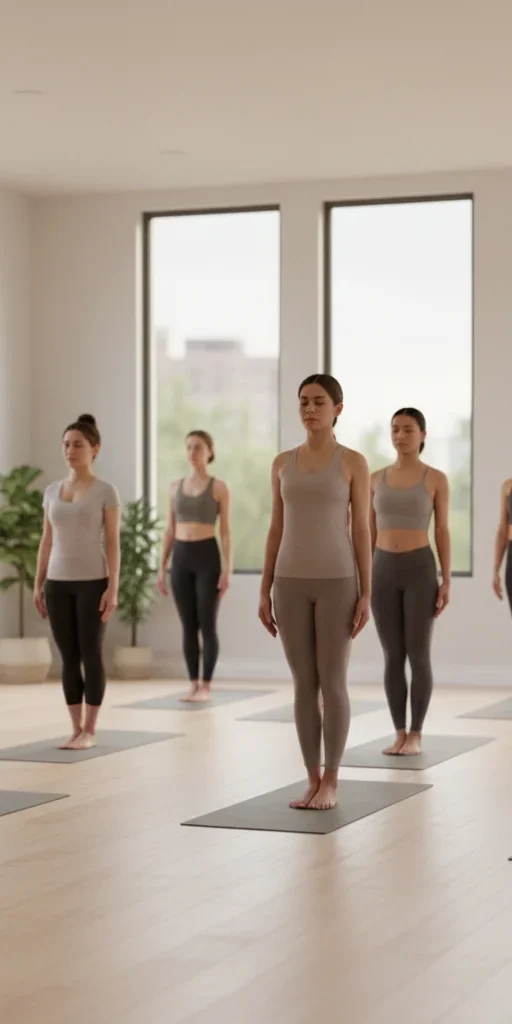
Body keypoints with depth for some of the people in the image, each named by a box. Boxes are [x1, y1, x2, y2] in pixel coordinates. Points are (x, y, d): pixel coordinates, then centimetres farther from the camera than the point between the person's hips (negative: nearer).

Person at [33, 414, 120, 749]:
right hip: (58, 582, 5)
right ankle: (76, 728, 12)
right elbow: (47, 541, 13)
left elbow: (112, 543, -6)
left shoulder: (106, 491, -4)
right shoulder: (52, 490, 10)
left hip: (92, 582, -5)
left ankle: (90, 731, 6)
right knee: (69, 658, 6)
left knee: (91, 656, -1)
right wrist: (39, 584, 9)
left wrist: (113, 588, -12)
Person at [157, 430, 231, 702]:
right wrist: (162, 567, 8)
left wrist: (227, 569, -12)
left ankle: (206, 686, 4)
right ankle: (193, 685, 12)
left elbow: (226, 531, -4)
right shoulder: (176, 486, 11)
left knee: (207, 625, -3)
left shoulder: (219, 488, -2)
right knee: (188, 626, 6)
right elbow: (170, 530, 13)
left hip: (207, 557, -4)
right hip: (181, 559, 4)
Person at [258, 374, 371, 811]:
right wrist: (265, 591, 7)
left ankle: (331, 783, 9)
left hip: (336, 581, -4)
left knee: (333, 683, -2)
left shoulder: (354, 462, -1)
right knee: (304, 684, 5)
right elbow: (276, 530, 11)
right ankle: (313, 781, 14)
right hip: (292, 582, 4)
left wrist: (366, 595, -8)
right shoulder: (283, 463, 10)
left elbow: (362, 531, -3)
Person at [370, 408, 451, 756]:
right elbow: (370, 532, 11)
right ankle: (400, 734, 13)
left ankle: (416, 735, 9)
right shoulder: (377, 478, 9)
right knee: (392, 657, 4)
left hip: (419, 570, -3)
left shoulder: (436, 479, 0)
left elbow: (442, 532, 0)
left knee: (418, 656, -2)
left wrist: (447, 581, -7)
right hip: (384, 571, 3)